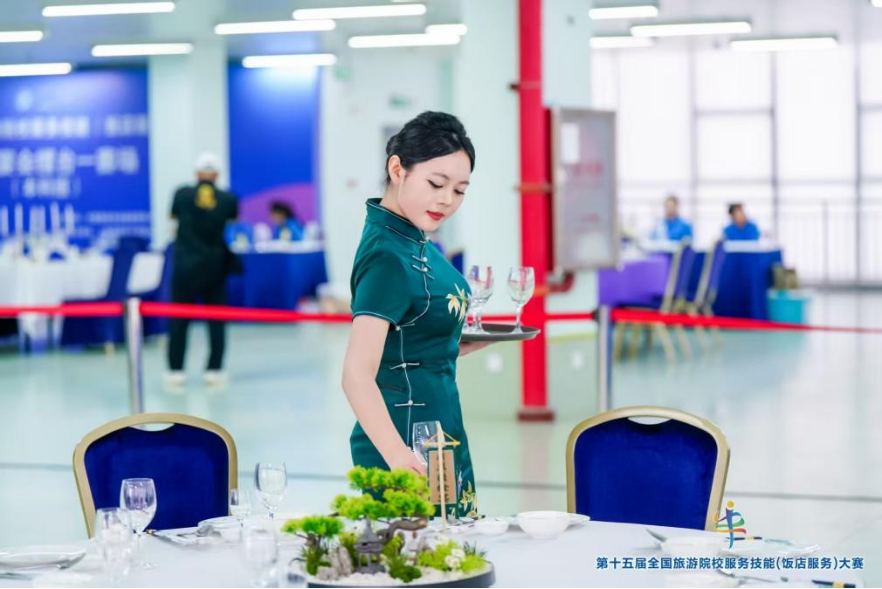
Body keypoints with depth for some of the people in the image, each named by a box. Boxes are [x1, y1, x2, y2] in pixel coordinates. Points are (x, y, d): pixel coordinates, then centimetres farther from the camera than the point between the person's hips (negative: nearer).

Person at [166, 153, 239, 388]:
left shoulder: (182, 194, -6)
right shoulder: (228, 199, -5)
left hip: (186, 265, -1)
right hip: (215, 267, 1)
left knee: (179, 319, 7)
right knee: (216, 319, 9)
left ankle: (176, 370, 7)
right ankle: (214, 370, 8)